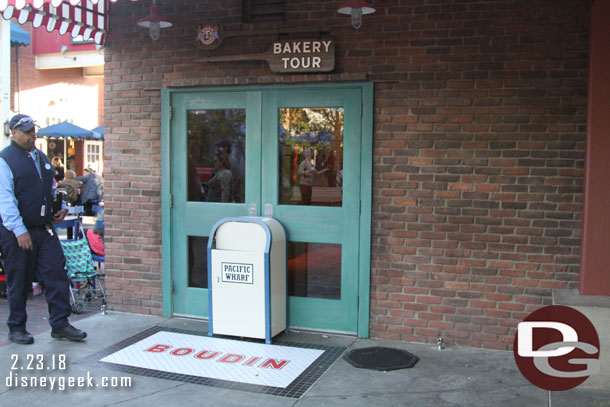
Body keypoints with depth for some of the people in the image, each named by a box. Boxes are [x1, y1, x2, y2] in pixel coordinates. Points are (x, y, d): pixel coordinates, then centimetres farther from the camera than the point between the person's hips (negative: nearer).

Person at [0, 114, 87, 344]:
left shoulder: (42, 158, 15)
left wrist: (58, 209, 9)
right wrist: (19, 230, -19)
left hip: (45, 229, 6)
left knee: (57, 275, 1)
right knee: (19, 282, 5)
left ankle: (60, 324, 10)